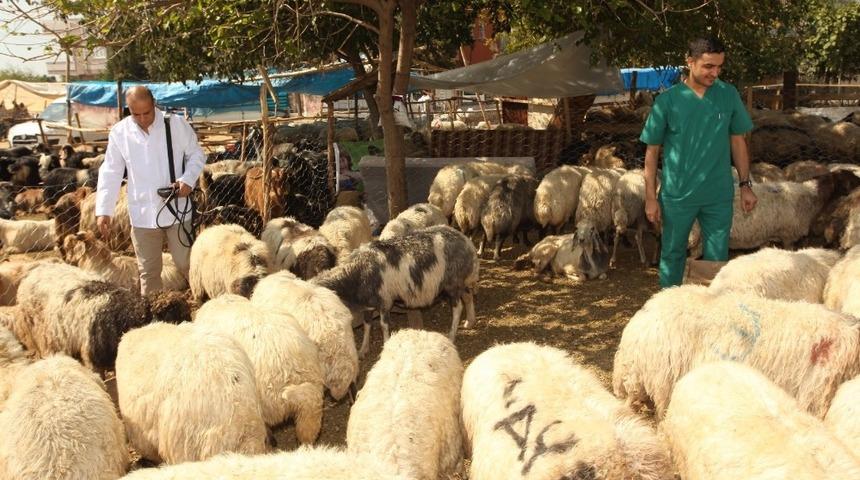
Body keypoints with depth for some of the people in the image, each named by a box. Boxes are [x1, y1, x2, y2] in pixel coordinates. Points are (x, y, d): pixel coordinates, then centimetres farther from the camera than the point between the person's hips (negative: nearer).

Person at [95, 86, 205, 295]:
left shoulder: (176, 124, -5)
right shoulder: (119, 133, -1)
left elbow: (196, 155, 4)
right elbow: (110, 173, 2)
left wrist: (188, 179, -14)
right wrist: (103, 210, -3)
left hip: (176, 209, -1)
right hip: (143, 215, 2)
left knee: (186, 264, 4)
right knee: (148, 271, 10)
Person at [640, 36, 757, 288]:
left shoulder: (729, 95, -2)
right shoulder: (668, 100, -8)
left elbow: (738, 141, 8)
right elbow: (652, 151, -3)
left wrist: (745, 185, 6)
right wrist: (651, 198, -4)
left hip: (719, 195, 2)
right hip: (677, 195, -1)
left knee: (717, 259, 10)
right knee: (672, 255, 12)